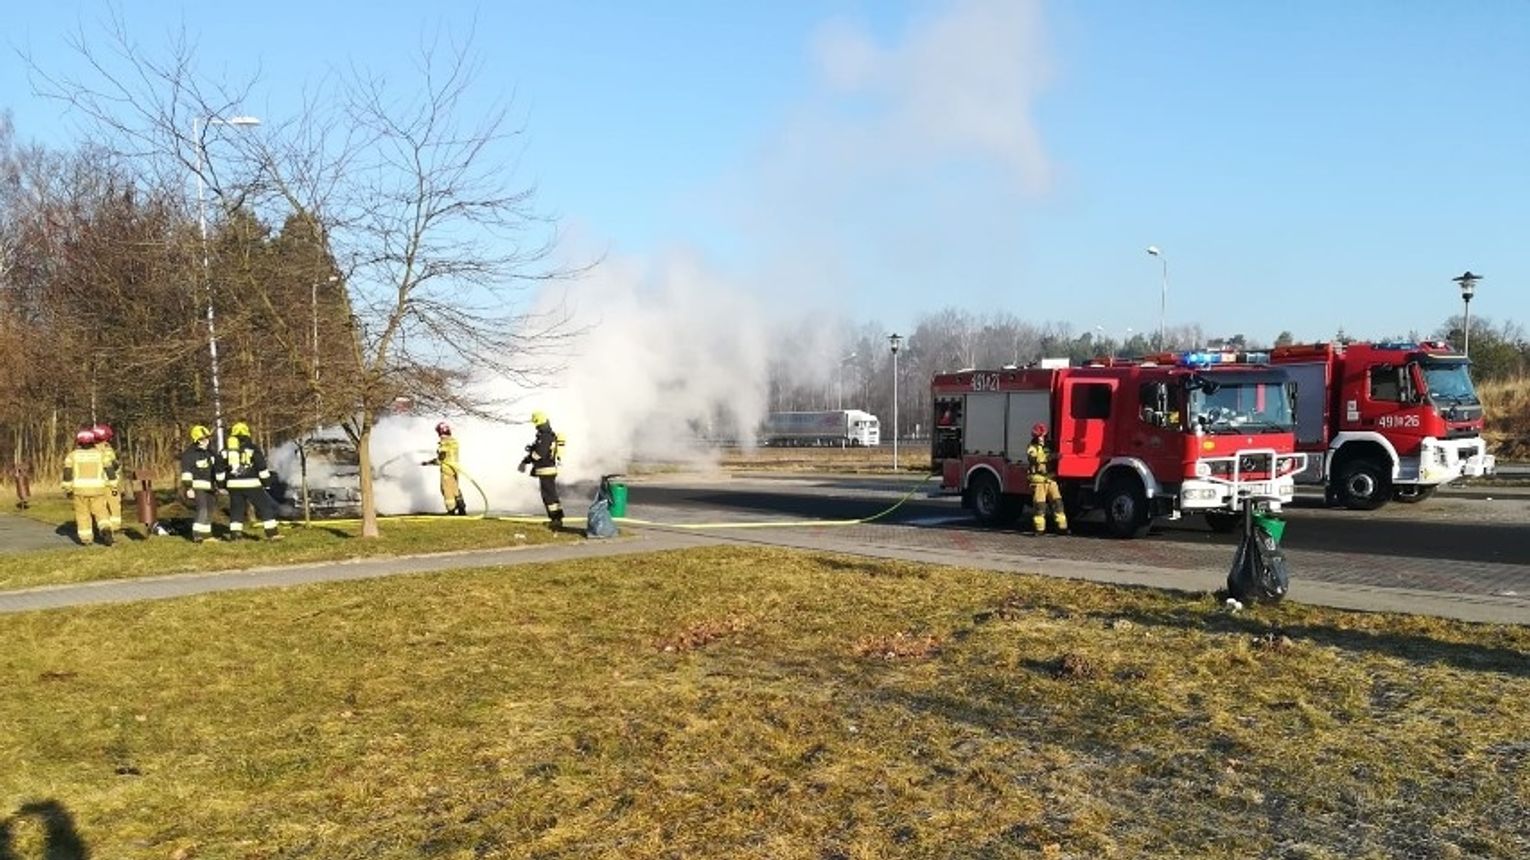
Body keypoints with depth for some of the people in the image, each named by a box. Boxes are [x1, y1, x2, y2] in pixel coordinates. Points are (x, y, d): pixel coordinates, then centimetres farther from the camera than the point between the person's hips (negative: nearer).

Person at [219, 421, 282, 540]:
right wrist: (266, 481, -1)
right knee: (266, 507, 3)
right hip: (251, 484, -4)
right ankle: (271, 533, -2)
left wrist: (221, 483, 18)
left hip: (234, 485, 4)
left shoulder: (226, 449, 6)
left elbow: (220, 468, 9)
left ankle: (234, 534, 12)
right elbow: (262, 466, -8)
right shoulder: (252, 448, -5)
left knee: (236, 509, 15)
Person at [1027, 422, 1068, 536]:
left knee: (1057, 502, 1)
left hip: (1051, 480, 6)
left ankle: (1062, 527, 2)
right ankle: (1040, 529, 0)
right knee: (1039, 505, -6)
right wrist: (1050, 457, -33)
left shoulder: (1048, 447, 18)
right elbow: (1035, 458, -22)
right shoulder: (1032, 448, -1)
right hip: (1038, 480, -5)